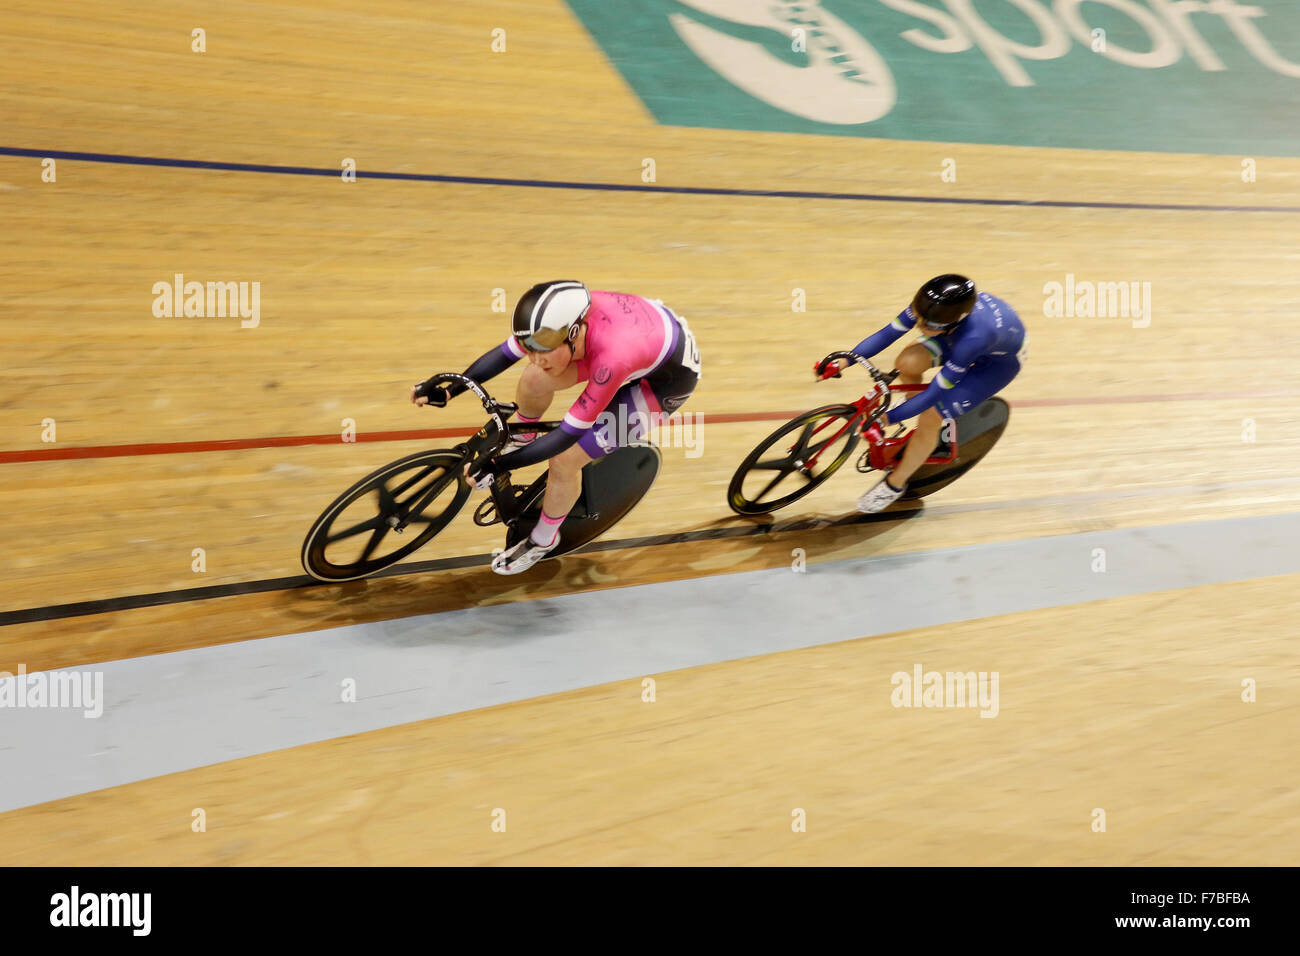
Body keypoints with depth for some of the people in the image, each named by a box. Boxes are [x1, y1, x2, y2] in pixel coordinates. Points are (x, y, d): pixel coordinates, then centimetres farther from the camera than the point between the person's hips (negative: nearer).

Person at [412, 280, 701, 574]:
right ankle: (522, 438, 25)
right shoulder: (558, 318, -25)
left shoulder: (612, 358, -43)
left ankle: (543, 540, 17)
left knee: (565, 459, -11)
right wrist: (447, 391, -17)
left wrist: (498, 466, -30)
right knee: (535, 379, -9)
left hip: (668, 380, -6)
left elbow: (568, 434, -33)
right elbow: (504, 353, -10)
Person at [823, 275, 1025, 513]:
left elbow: (934, 393, -37)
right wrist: (847, 359, -34)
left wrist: (888, 419, -35)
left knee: (931, 417, -15)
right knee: (907, 363, -19)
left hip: (1000, 361, -6)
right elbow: (889, 333, -22)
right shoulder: (931, 305, -31)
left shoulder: (974, 337, -45)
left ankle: (895, 484, 10)